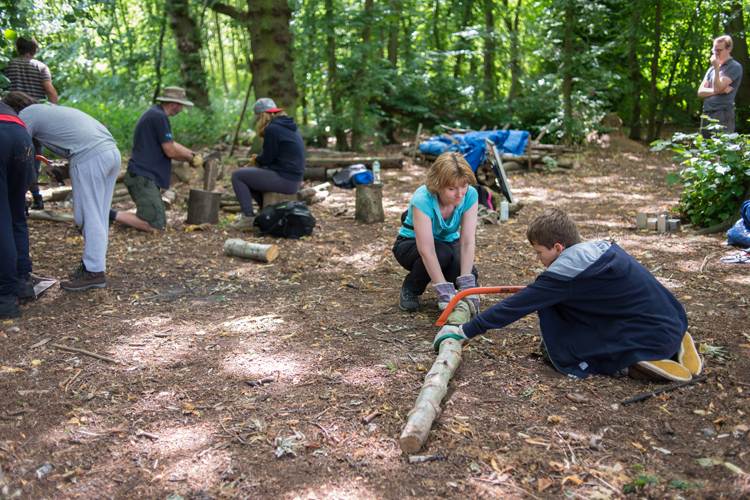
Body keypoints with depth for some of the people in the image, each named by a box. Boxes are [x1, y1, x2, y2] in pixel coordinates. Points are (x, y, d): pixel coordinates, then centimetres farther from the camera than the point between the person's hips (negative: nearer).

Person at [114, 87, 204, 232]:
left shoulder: (154, 113, 18)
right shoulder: (160, 117, -14)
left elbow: (171, 144, 27)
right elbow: (170, 151, -15)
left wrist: (195, 155, 24)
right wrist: (192, 159, 1)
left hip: (146, 177, 11)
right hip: (143, 177, -11)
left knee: (161, 221, 14)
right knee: (154, 226, -14)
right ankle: (111, 215, -10)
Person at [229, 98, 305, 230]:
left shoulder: (272, 129, -16)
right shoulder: (290, 126, 13)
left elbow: (267, 159, -13)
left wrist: (255, 160, 8)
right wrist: (257, 160, 11)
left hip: (284, 180, -10)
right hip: (295, 179, 10)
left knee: (237, 175, 0)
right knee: (248, 172, 26)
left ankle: (248, 217, -2)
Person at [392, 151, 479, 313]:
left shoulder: (470, 195, -23)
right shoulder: (422, 199, -35)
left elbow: (467, 242, -26)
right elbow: (426, 251, -39)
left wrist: (466, 285, -36)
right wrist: (445, 291, -44)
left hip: (448, 241, 3)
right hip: (411, 243, -3)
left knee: (468, 273, -27)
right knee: (442, 253, -36)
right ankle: (410, 289, -8)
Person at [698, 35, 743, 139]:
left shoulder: (735, 67, -1)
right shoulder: (712, 68, 21)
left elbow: (718, 87, -12)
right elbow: (700, 92, 11)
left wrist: (716, 68, -9)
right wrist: (718, 91, -5)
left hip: (723, 114, -7)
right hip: (706, 114, 7)